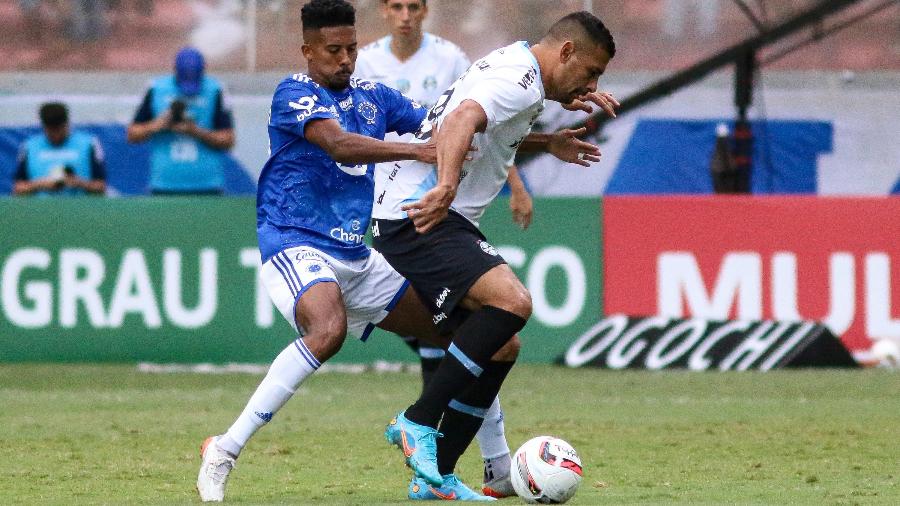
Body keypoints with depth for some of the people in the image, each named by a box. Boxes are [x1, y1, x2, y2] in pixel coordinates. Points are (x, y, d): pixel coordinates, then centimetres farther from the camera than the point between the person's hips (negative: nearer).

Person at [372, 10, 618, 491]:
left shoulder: (510, 63, 20)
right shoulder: (522, 81, -13)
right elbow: (462, 120, -33)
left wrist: (545, 142, 36)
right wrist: (446, 188, -48)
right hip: (419, 219, -11)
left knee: (500, 346, 10)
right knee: (512, 302, -28)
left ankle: (433, 477, 11)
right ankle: (417, 423, -21)